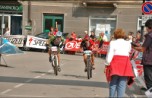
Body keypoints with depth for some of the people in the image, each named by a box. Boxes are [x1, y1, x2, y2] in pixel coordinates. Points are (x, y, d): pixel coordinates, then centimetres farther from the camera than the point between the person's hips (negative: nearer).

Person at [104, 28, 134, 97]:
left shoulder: (113, 43, 0)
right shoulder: (128, 43, 10)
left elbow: (109, 55, -2)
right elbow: (129, 52, 12)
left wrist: (106, 65, 3)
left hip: (115, 63, -1)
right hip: (125, 63, 2)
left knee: (113, 83, 8)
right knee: (122, 84, 3)